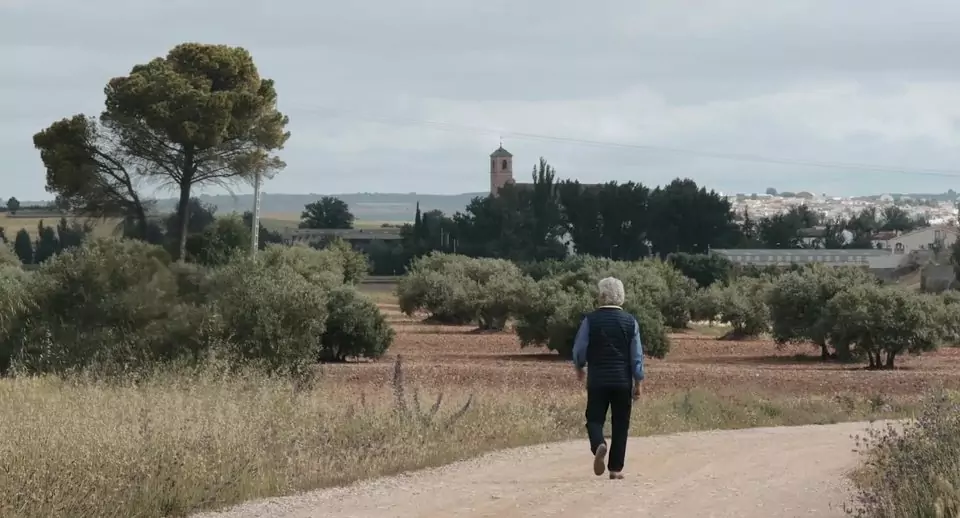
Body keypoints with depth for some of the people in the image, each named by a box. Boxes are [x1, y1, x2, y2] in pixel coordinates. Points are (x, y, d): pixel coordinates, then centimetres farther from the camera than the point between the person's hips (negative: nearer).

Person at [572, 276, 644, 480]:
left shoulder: (590, 320, -5)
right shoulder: (630, 321, -2)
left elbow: (579, 350, 0)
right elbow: (637, 355, 0)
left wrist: (579, 368, 21)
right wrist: (638, 383, 8)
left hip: (597, 380, -1)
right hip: (623, 381, 1)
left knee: (595, 419, 7)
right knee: (620, 424, 8)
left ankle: (599, 444, -25)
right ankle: (616, 468, 8)